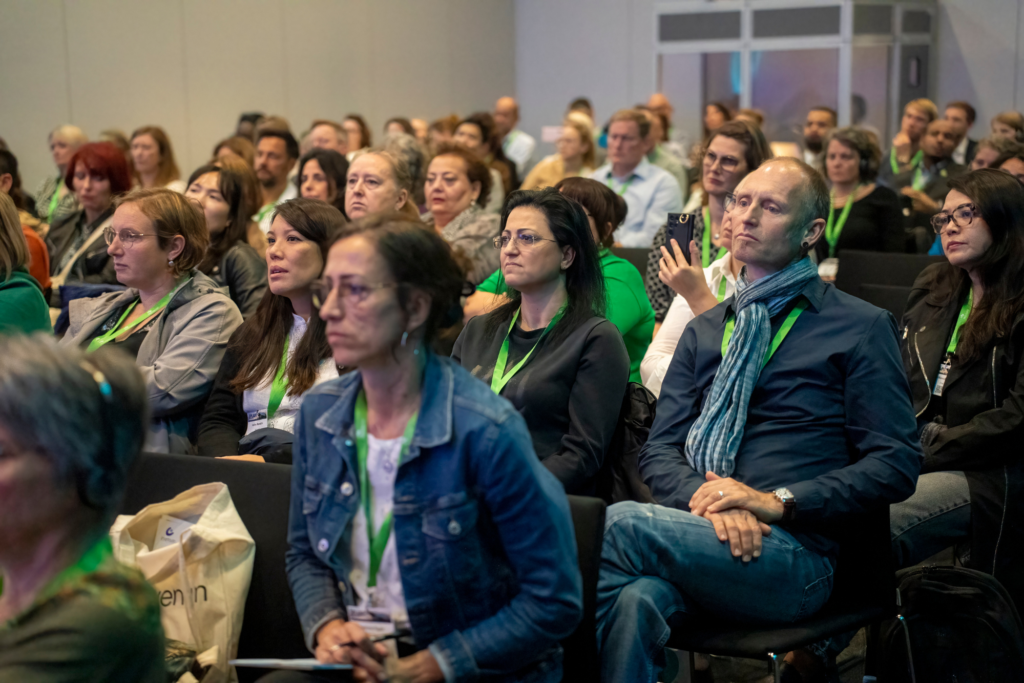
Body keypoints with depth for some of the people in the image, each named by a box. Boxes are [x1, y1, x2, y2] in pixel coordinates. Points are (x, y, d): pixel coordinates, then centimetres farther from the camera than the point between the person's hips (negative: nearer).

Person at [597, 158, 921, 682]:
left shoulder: (862, 328, 8)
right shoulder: (703, 331, 22)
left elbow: (896, 465, 0)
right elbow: (659, 451, 15)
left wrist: (778, 500, -12)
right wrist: (704, 496, -9)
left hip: (792, 554, -3)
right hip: (694, 533, 4)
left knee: (622, 523, -30)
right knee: (636, 601, -34)